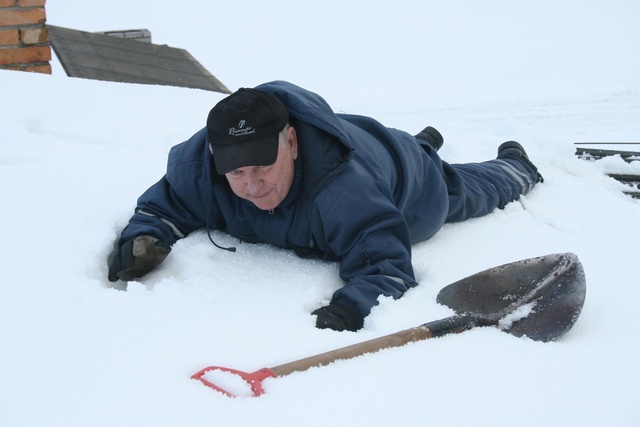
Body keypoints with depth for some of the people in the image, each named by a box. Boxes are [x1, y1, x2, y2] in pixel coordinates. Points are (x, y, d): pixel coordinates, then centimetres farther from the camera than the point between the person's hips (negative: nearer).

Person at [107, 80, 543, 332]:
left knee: (474, 191, 31)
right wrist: (143, 238, -43)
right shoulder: (198, 162, -37)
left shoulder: (342, 186, -54)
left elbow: (386, 265, -54)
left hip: (413, 185, -4)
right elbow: (165, 204, -21)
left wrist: (353, 305, -74)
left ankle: (515, 162, 64)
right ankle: (425, 141, 74)